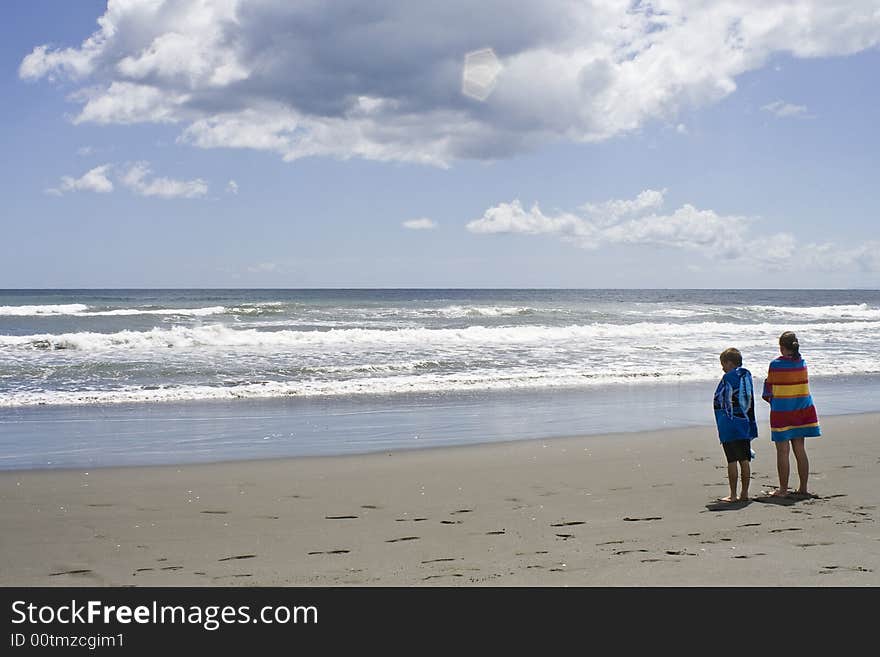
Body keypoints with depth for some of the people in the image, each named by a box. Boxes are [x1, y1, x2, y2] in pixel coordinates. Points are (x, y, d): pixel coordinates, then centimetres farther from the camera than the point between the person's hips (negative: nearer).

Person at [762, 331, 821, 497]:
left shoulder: (776, 364, -12)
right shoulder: (802, 363, 1)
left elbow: (769, 388, -5)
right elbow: (803, 384, 9)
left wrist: (767, 397, 18)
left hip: (781, 411, -5)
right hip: (801, 409, 5)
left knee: (783, 451, 0)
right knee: (800, 449, 11)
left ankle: (783, 489, 3)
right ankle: (803, 488, 16)